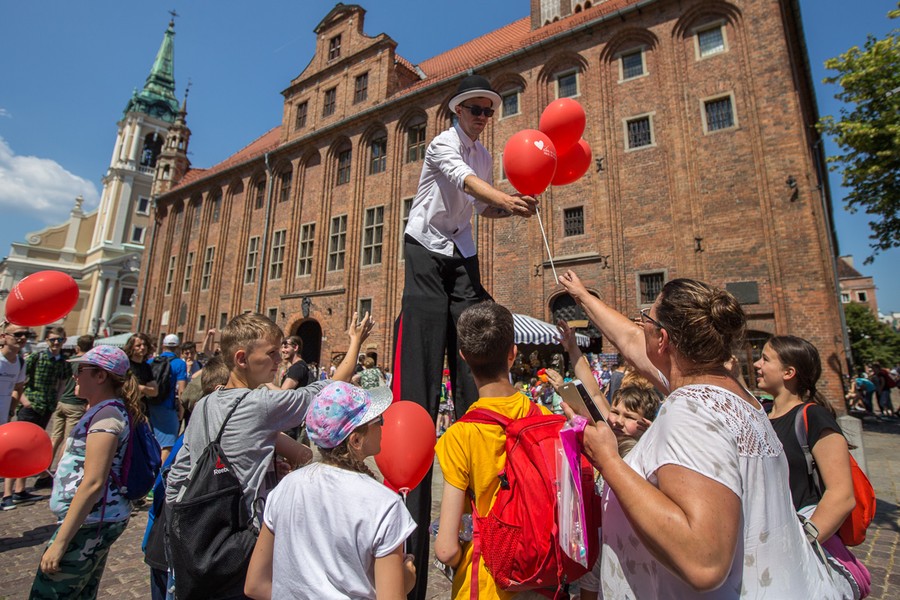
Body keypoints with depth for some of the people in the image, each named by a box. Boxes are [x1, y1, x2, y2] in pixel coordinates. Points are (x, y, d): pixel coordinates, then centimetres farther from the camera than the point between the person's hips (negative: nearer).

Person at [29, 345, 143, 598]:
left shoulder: (106, 415, -20)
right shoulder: (107, 409, 11)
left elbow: (93, 483, -24)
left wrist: (59, 542, -20)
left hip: (89, 522, -10)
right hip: (96, 520, 10)